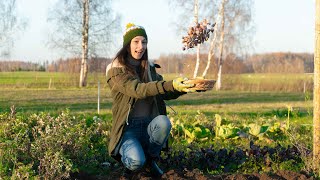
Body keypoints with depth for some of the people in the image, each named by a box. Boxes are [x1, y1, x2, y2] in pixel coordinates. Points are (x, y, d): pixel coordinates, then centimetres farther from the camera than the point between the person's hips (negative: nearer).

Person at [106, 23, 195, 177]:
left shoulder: (149, 68, 12)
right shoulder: (116, 70, -7)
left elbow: (165, 94, 4)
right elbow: (137, 90, -24)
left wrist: (183, 87, -18)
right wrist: (171, 85, -37)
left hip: (149, 125, 5)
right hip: (128, 128, -4)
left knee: (164, 122, -31)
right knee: (137, 162, -32)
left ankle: (151, 159, -2)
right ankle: (127, 157, 8)